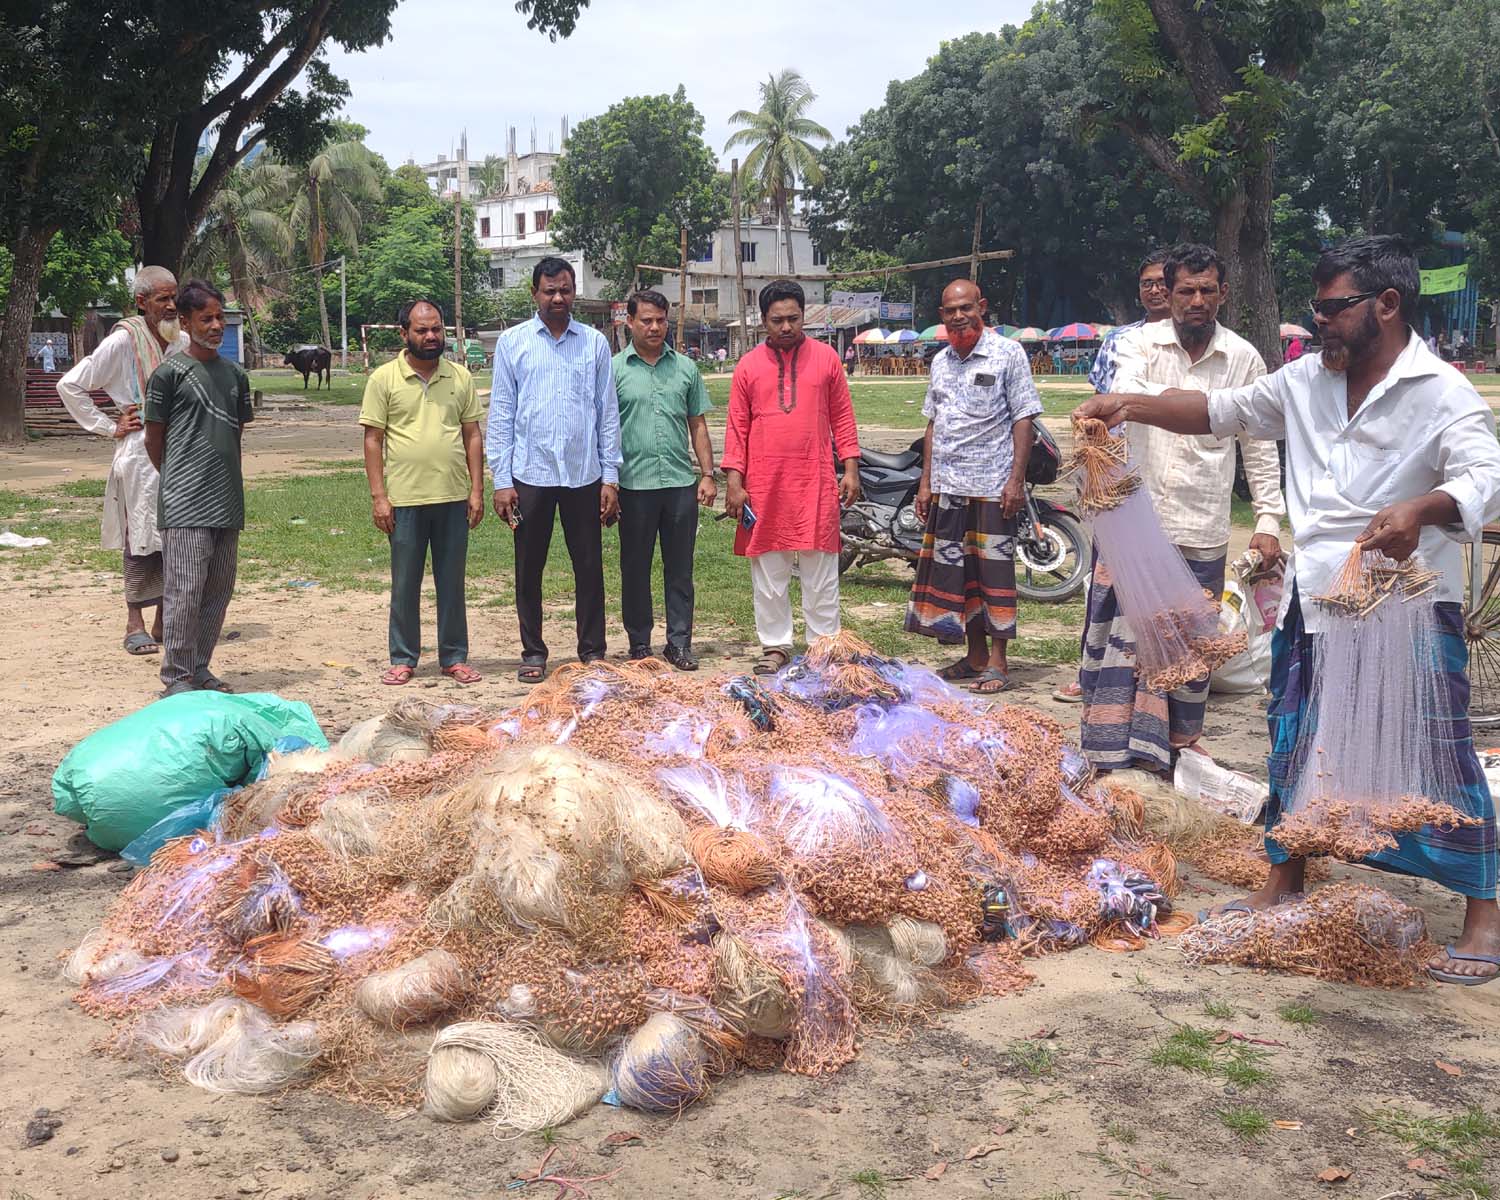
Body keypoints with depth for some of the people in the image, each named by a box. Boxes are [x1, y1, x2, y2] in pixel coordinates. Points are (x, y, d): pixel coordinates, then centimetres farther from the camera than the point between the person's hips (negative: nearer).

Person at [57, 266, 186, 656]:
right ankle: (135, 623, 6)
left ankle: (164, 621, 17)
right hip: (140, 452, -5)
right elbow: (69, 385, -4)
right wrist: (109, 427, -4)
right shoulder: (123, 341, -8)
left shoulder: (183, 342, 8)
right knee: (143, 537, -3)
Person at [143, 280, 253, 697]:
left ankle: (200, 668, 20)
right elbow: (154, 437, 2)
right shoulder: (169, 372, -4)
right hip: (184, 504, -6)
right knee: (184, 589, -7)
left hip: (227, 501, 6)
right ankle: (177, 677, 0)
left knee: (219, 590, 9)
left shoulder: (235, 373, 13)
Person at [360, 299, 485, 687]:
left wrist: (477, 489, 1)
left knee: (452, 582, 9)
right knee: (405, 584, 7)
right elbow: (373, 439, -2)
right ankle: (403, 658, 17)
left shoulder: (460, 378, 6)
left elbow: (472, 435, 8)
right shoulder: (384, 379, -1)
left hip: (453, 498, 2)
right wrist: (378, 495, -8)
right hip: (404, 499, -2)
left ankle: (454, 657, 19)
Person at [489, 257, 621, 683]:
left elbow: (608, 412, 7)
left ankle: (592, 651, 17)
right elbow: (501, 414, 3)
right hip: (530, 474, 0)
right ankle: (533, 652, 19)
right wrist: (501, 480, -3)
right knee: (529, 569, 7)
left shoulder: (595, 343, 6)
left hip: (584, 475, 1)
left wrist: (610, 476, 2)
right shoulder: (512, 342, 4)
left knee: (589, 567, 6)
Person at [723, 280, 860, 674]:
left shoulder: (825, 357, 5)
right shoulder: (748, 366, 5)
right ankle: (775, 645, 18)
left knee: (820, 574, 4)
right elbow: (737, 427, 6)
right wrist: (734, 481, -1)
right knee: (768, 575, 7)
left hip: (816, 485, -1)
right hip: (764, 487, 1)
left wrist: (850, 468, 1)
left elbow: (842, 416, 8)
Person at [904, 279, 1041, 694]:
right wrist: (926, 482, 14)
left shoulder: (1007, 353, -4)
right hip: (946, 487, 6)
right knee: (954, 570, 9)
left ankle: (997, 662, 4)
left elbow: (1024, 419, -6)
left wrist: (1016, 479, -13)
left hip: (992, 485, -6)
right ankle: (975, 656, 20)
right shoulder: (940, 361, 14)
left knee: (993, 570, -3)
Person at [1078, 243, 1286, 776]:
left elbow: (1259, 447, 11)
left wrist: (1268, 520, 5)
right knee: (1124, 628, -3)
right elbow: (1124, 394, -20)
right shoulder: (1141, 343, 2)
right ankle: (1116, 753, 3)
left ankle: (1178, 743, 24)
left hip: (1203, 527, 1)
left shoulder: (1244, 358, 6)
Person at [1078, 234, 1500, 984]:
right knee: (1294, 744, 15)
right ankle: (1283, 885, 32)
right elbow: (1224, 411, 15)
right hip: (1314, 602, 7)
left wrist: (1421, 509, -47)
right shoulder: (1306, 381, 6)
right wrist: (1133, 408, 3)